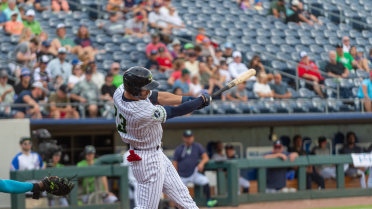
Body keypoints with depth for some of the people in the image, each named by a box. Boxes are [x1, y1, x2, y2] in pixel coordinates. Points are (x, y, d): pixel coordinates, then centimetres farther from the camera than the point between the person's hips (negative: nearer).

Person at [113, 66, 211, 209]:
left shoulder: (120, 92, -11)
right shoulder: (144, 113, -35)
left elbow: (157, 97, 0)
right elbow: (176, 112, -22)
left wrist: (188, 99, -5)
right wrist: (201, 100, -7)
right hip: (149, 160, -10)